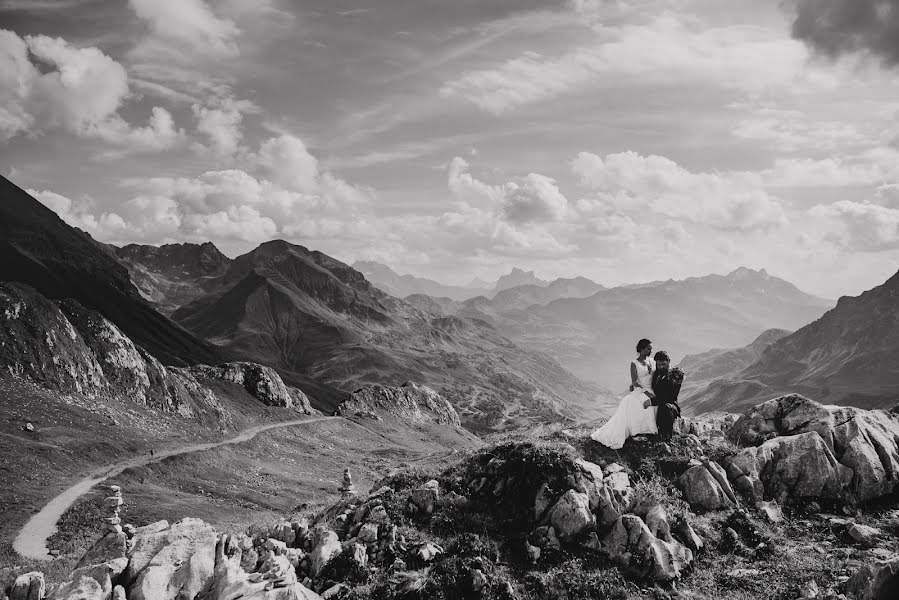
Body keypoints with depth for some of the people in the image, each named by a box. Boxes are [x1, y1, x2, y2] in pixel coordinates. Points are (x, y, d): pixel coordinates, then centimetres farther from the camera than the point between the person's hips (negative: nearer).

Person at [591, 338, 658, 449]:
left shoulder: (651, 361, 12)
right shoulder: (634, 364, -1)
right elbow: (634, 382, -8)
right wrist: (646, 392, -18)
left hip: (651, 391, 3)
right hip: (639, 391, -3)